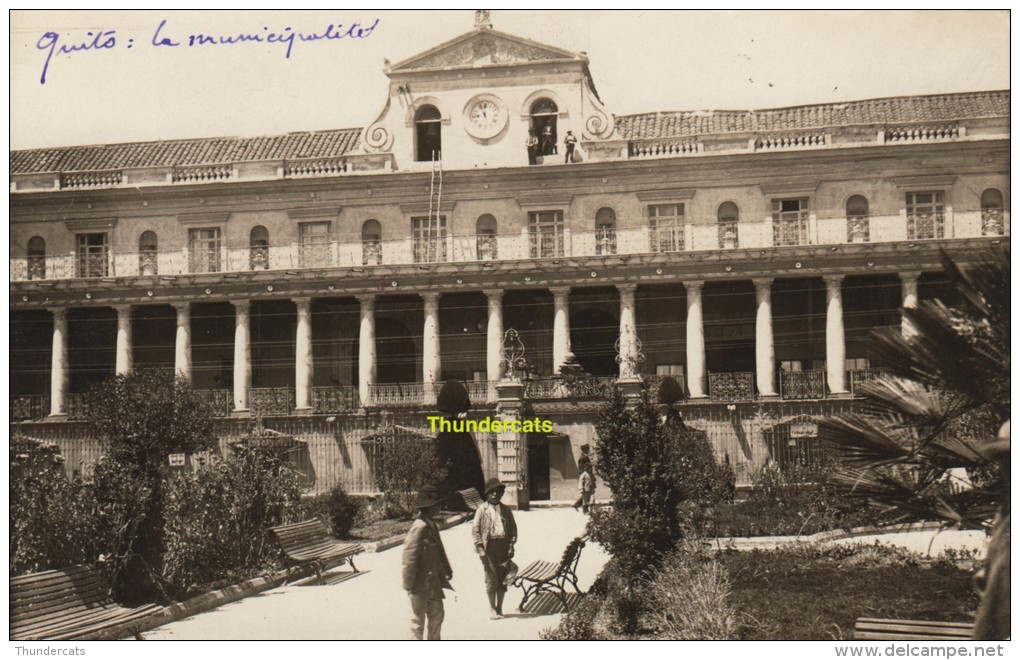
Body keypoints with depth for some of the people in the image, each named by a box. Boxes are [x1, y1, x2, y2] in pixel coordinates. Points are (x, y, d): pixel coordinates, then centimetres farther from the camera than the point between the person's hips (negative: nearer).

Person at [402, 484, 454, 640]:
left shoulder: (432, 525, 8)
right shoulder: (419, 527, -22)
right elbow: (409, 557, -22)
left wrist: (447, 570, 22)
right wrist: (409, 583, -20)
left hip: (433, 581, 10)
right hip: (420, 583, -10)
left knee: (437, 613, 18)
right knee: (418, 617, 3)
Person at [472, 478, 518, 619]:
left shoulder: (506, 510, 11)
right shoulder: (482, 510, 2)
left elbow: (513, 527, 12)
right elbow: (475, 529, 0)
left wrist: (511, 545, 1)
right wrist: (480, 548, -9)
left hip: (504, 545, 3)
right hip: (489, 546, -3)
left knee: (503, 577, 5)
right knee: (491, 577, -4)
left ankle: (499, 608, 16)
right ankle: (492, 609, 7)